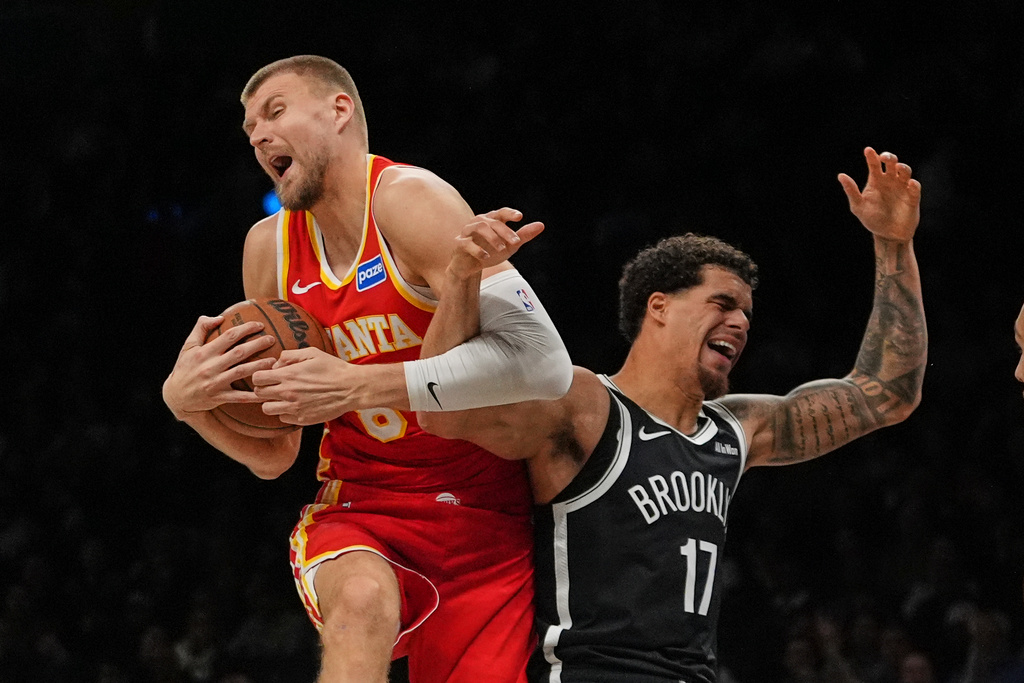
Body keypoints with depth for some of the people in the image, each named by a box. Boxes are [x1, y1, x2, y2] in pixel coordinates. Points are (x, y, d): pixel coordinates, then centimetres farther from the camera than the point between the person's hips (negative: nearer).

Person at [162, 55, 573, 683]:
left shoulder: (407, 199, -12)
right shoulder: (270, 247, 7)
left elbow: (543, 361, -27)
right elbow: (273, 456, 15)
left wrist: (357, 385, -27)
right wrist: (184, 402, -7)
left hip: (483, 525, -2)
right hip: (359, 513, 3)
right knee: (362, 598, -32)